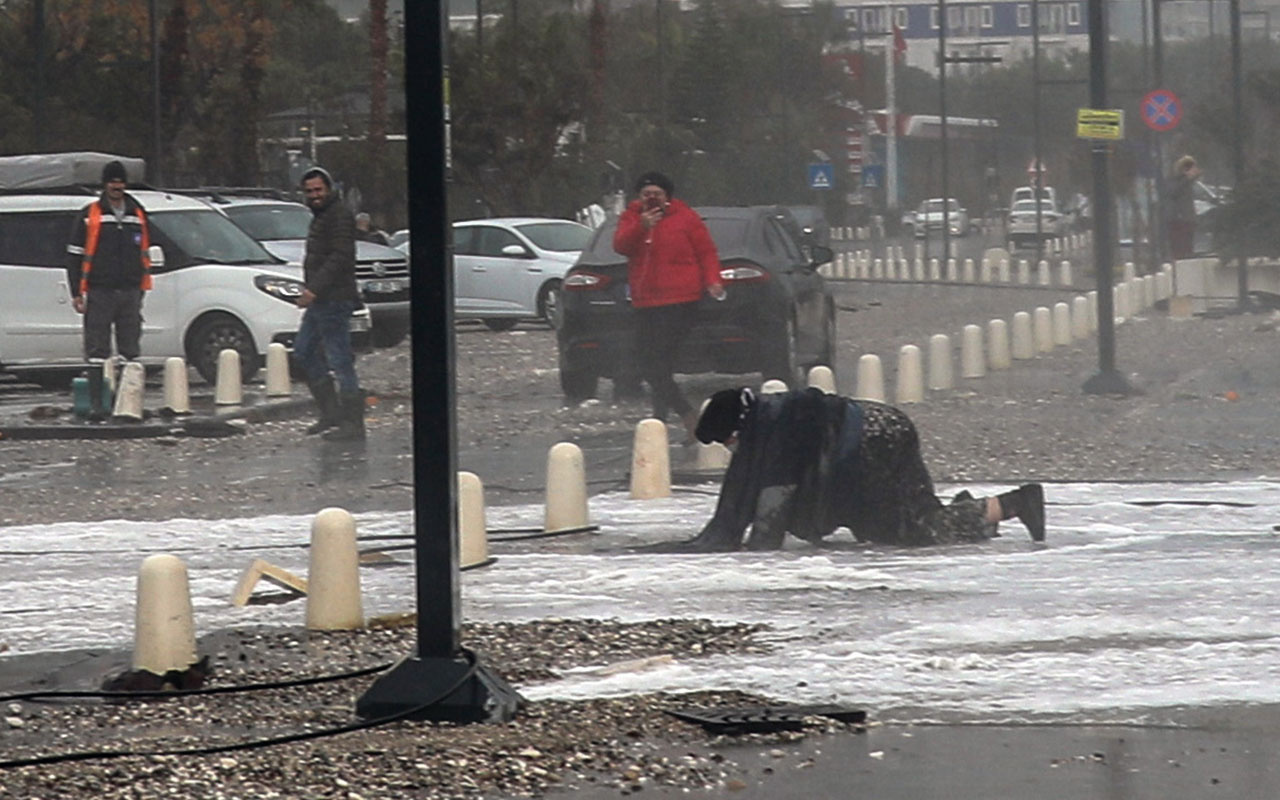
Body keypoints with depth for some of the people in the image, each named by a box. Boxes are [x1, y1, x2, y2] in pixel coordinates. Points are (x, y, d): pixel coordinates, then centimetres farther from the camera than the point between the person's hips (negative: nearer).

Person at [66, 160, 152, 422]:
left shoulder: (137, 215, 13)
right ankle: (96, 403, -4)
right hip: (99, 292, -3)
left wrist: (142, 289, 15)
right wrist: (76, 293, -4)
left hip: (130, 292, 3)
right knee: (97, 350, -4)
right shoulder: (90, 215, 2)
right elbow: (74, 255, 2)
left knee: (131, 351, 4)